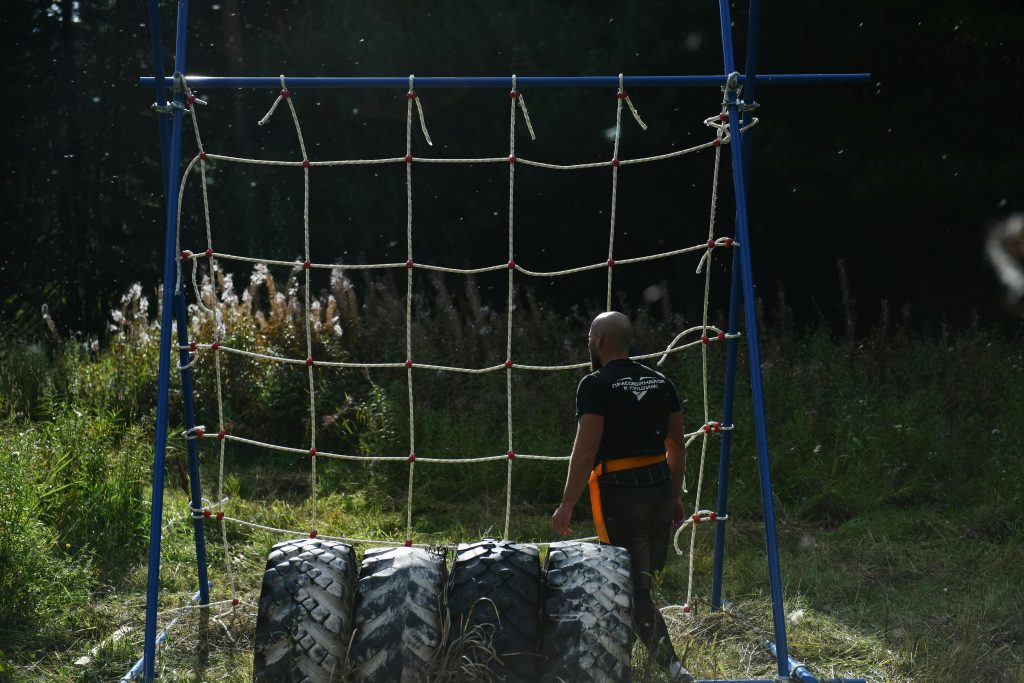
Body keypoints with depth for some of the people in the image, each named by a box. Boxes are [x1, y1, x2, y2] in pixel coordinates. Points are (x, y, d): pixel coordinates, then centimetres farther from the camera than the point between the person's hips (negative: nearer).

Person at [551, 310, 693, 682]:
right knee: (641, 578, 16)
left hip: (620, 495, -7)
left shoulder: (596, 385, -11)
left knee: (634, 587, -5)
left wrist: (567, 505, -10)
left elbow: (585, 450, -16)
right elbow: (677, 446, 13)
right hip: (659, 488, 7)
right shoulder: (660, 382, 9)